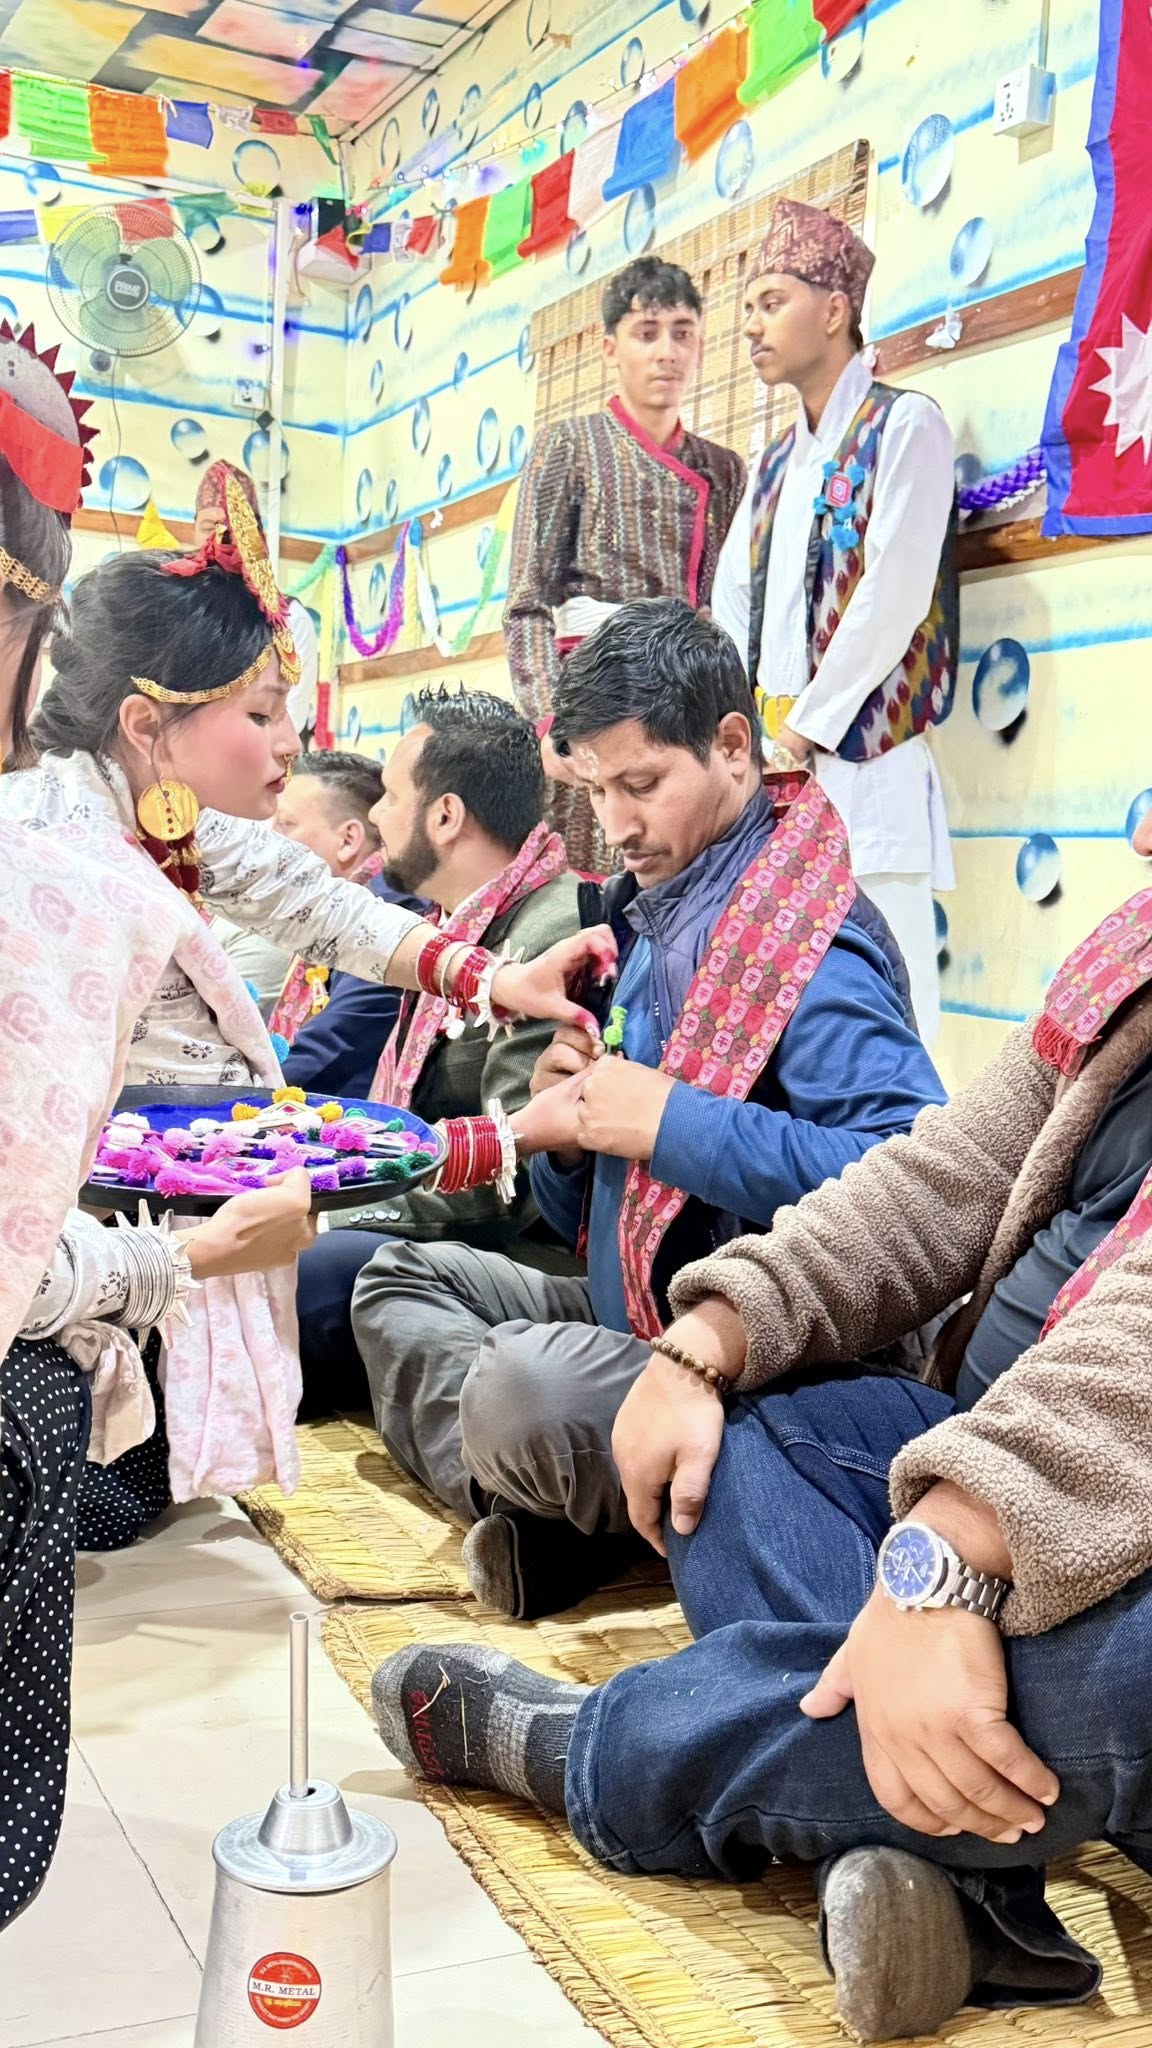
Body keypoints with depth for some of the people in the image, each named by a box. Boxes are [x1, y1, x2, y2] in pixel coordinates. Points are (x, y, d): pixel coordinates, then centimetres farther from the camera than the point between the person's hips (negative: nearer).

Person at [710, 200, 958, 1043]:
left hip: (861, 759, -7)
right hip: (769, 771, 7)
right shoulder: (773, 465, 24)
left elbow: (895, 594, -10)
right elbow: (731, 609, 18)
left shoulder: (903, 424, 1)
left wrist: (806, 727, -12)